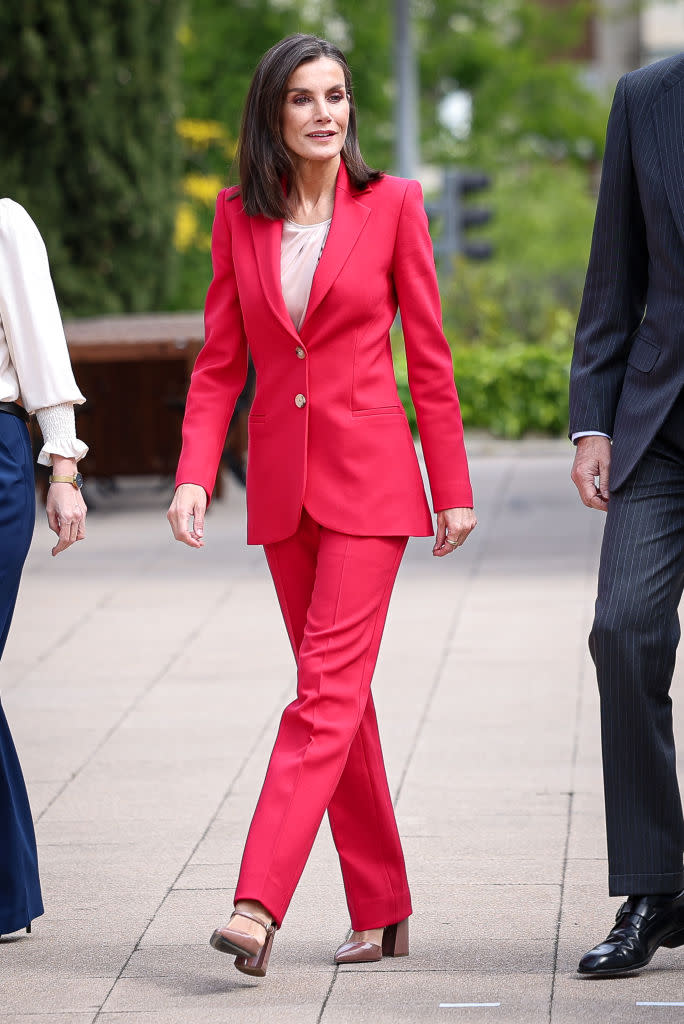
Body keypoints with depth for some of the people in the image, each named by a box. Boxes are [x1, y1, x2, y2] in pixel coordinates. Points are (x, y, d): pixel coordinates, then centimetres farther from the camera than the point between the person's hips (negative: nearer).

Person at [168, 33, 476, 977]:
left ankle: (257, 907, -20)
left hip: (369, 475, -4)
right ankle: (382, 912, 17)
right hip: (281, 481, 4)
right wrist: (194, 474, -6)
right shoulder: (239, 217, 6)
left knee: (327, 688, -13)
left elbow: (429, 354, 0)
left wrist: (453, 489, 1)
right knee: (339, 695, 9)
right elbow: (220, 361, 7)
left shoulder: (392, 205, -2)